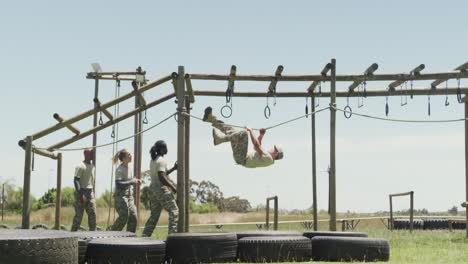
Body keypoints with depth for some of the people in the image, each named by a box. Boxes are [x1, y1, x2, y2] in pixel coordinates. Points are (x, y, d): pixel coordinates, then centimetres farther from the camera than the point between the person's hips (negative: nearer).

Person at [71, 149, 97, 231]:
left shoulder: (92, 166, 14)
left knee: (92, 214, 2)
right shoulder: (80, 167, -11)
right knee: (79, 215, -5)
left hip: (90, 192, 7)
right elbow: (76, 181, -17)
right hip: (81, 192, -7)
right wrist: (81, 194, -24)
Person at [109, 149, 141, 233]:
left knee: (133, 216, 1)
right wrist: (132, 182, -22)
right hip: (120, 195, -8)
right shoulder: (120, 169, -15)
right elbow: (119, 184, -23)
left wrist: (135, 180, 8)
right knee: (124, 216, -12)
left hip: (129, 195, 9)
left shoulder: (127, 167, 11)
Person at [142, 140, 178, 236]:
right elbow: (161, 177, -22)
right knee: (174, 211, -1)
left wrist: (173, 169, 23)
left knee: (154, 215, 11)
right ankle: (172, 234, -7)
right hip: (161, 189, -9)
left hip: (153, 188, 9)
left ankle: (145, 236, 5)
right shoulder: (162, 160, -13)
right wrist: (173, 187, -16)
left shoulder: (153, 160, 16)